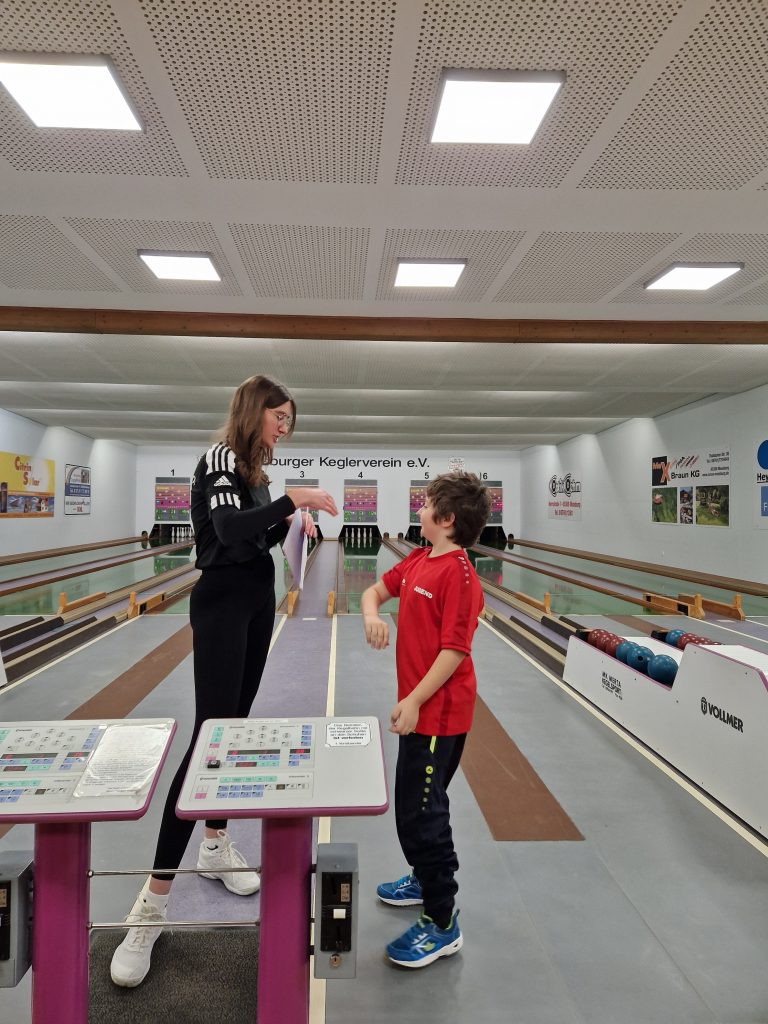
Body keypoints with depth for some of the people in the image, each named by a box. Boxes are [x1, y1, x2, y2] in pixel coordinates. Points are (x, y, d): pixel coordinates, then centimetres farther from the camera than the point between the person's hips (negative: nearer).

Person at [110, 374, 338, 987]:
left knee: (236, 724, 13)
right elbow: (231, 531, -28)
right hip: (223, 605, -9)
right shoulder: (220, 459, -12)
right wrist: (293, 498, -26)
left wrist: (289, 522, 1)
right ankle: (153, 900, -3)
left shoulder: (255, 468, 14)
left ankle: (216, 844, 30)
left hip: (257, 602, 9)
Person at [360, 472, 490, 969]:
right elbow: (375, 590, 14)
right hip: (420, 707, 9)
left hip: (438, 712, -9)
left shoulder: (458, 573, -22)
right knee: (415, 803, 25)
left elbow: (454, 649, -24)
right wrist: (372, 615, -8)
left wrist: (414, 701, -23)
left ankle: (442, 924, 19)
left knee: (420, 811, 1)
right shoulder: (417, 561, 4)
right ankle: (425, 878, 47)